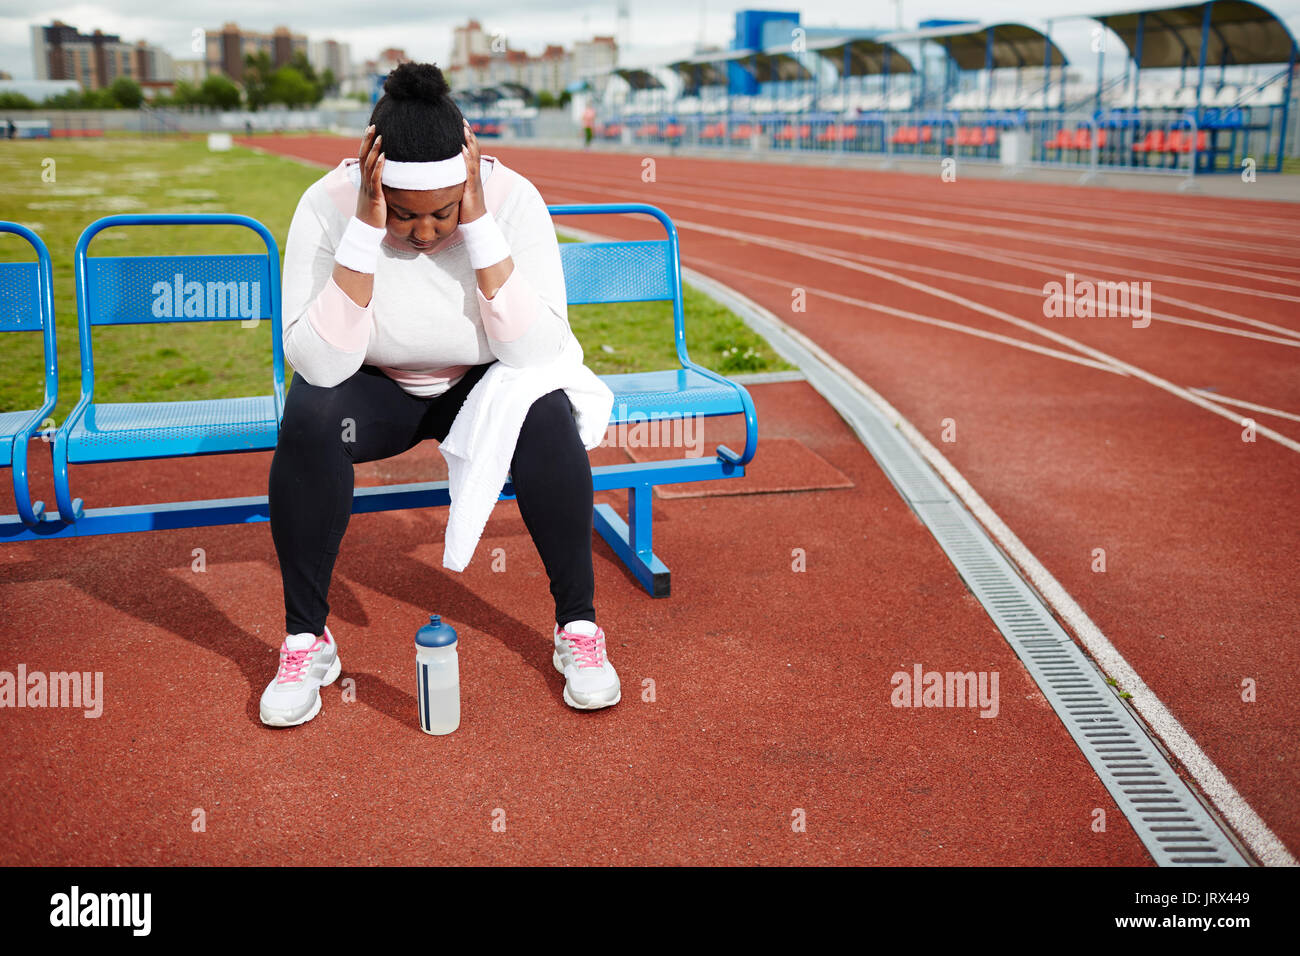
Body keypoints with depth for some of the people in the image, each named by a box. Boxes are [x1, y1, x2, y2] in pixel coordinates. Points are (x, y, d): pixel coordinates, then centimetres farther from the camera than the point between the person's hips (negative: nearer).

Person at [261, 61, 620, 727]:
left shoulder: (513, 199, -22)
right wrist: (366, 230, -37)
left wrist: (478, 225, -35)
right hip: (374, 388, 0)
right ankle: (306, 637, -12)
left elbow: (537, 353, -30)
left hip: (483, 383, 0)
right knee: (308, 420, -31)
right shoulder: (328, 206, -22)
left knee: (544, 413, -32)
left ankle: (578, 625, -15)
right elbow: (320, 365, -31)